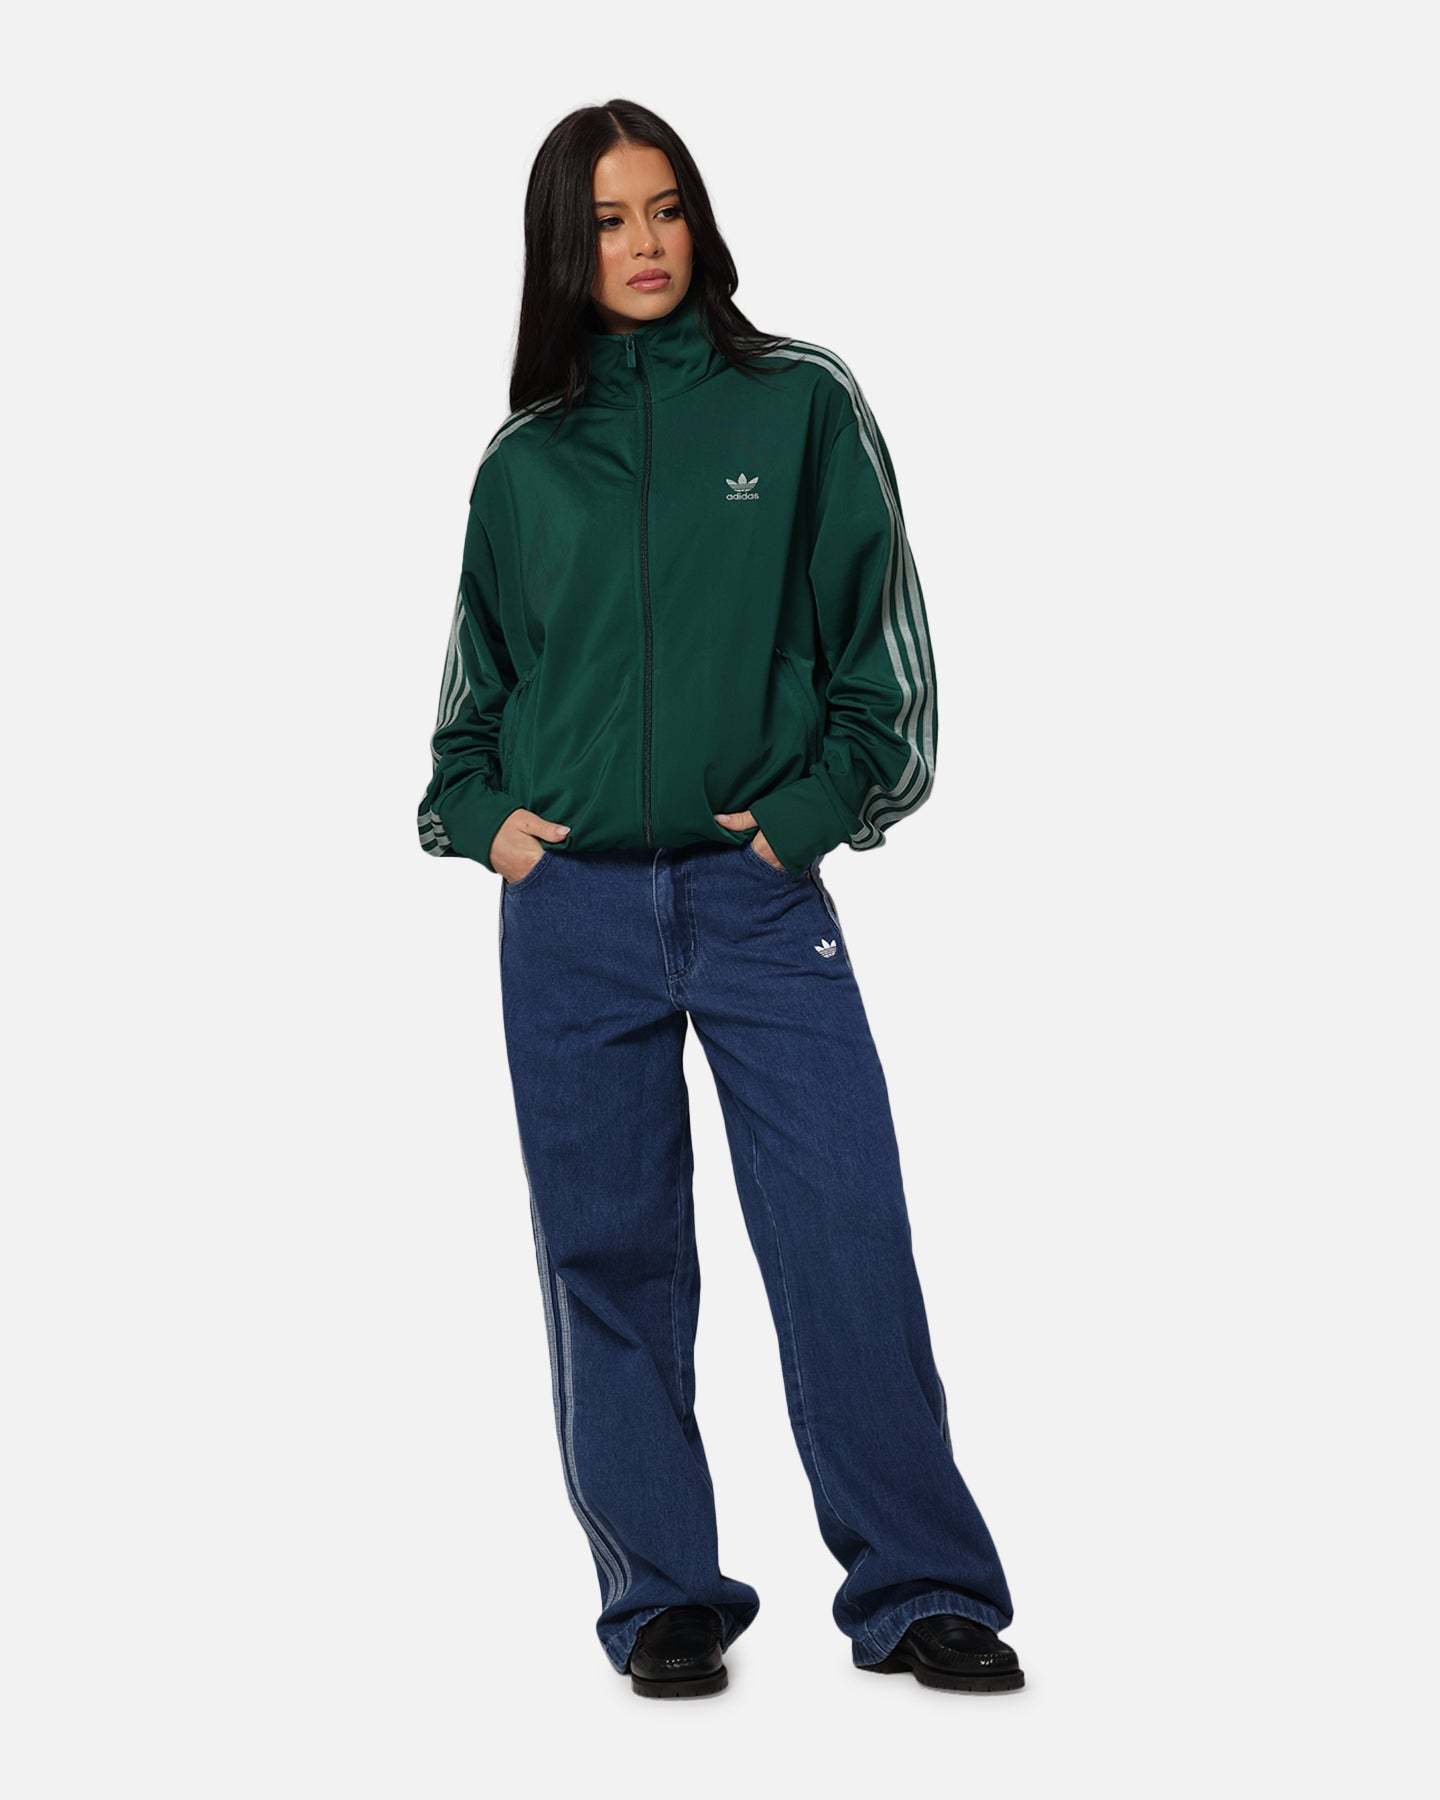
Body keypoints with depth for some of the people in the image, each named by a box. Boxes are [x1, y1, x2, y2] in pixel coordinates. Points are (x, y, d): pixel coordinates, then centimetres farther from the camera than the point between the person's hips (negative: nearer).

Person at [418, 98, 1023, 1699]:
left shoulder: (800, 407, 4)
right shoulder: (526, 460, 10)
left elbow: (876, 636, 3)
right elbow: (476, 678, 19)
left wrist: (812, 806, -7)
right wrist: (484, 813, 3)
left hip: (758, 893, -2)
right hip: (570, 908, 2)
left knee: (846, 1236, -6)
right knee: (607, 1252, 4)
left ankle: (919, 1592, 4)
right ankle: (661, 1599, 15)